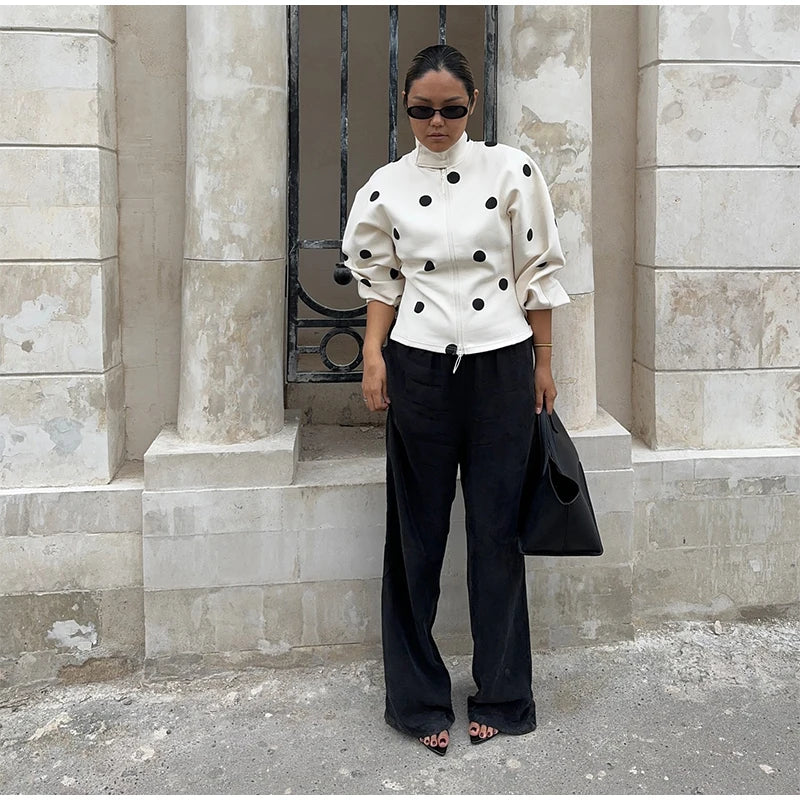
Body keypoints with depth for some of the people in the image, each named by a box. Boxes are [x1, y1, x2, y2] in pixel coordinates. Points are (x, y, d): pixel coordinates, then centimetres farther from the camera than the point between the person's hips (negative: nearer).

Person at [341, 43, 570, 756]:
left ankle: (502, 697, 20)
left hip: (500, 364, -1)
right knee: (418, 532, 6)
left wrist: (543, 364, 3)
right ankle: (420, 699, 19)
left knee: (497, 530, 4)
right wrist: (374, 356, -2)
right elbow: (383, 279, 11)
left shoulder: (511, 170, -2)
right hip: (420, 368, 1)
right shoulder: (387, 187, 3)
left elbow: (538, 270, 3)